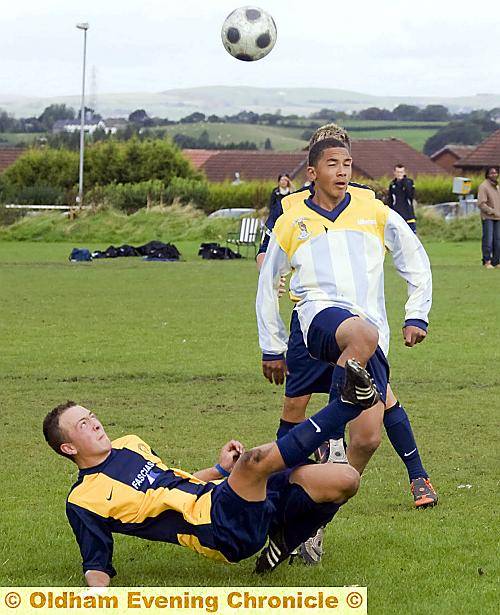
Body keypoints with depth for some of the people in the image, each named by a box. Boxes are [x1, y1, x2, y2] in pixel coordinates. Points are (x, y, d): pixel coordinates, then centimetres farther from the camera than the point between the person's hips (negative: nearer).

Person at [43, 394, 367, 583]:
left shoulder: (129, 445, 24)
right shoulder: (83, 501, 3)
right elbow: (96, 564, 3)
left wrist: (221, 470, 15)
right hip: (220, 530, -8)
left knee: (344, 479, -10)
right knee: (255, 459, -37)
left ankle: (285, 542, 10)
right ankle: (350, 401, -23)